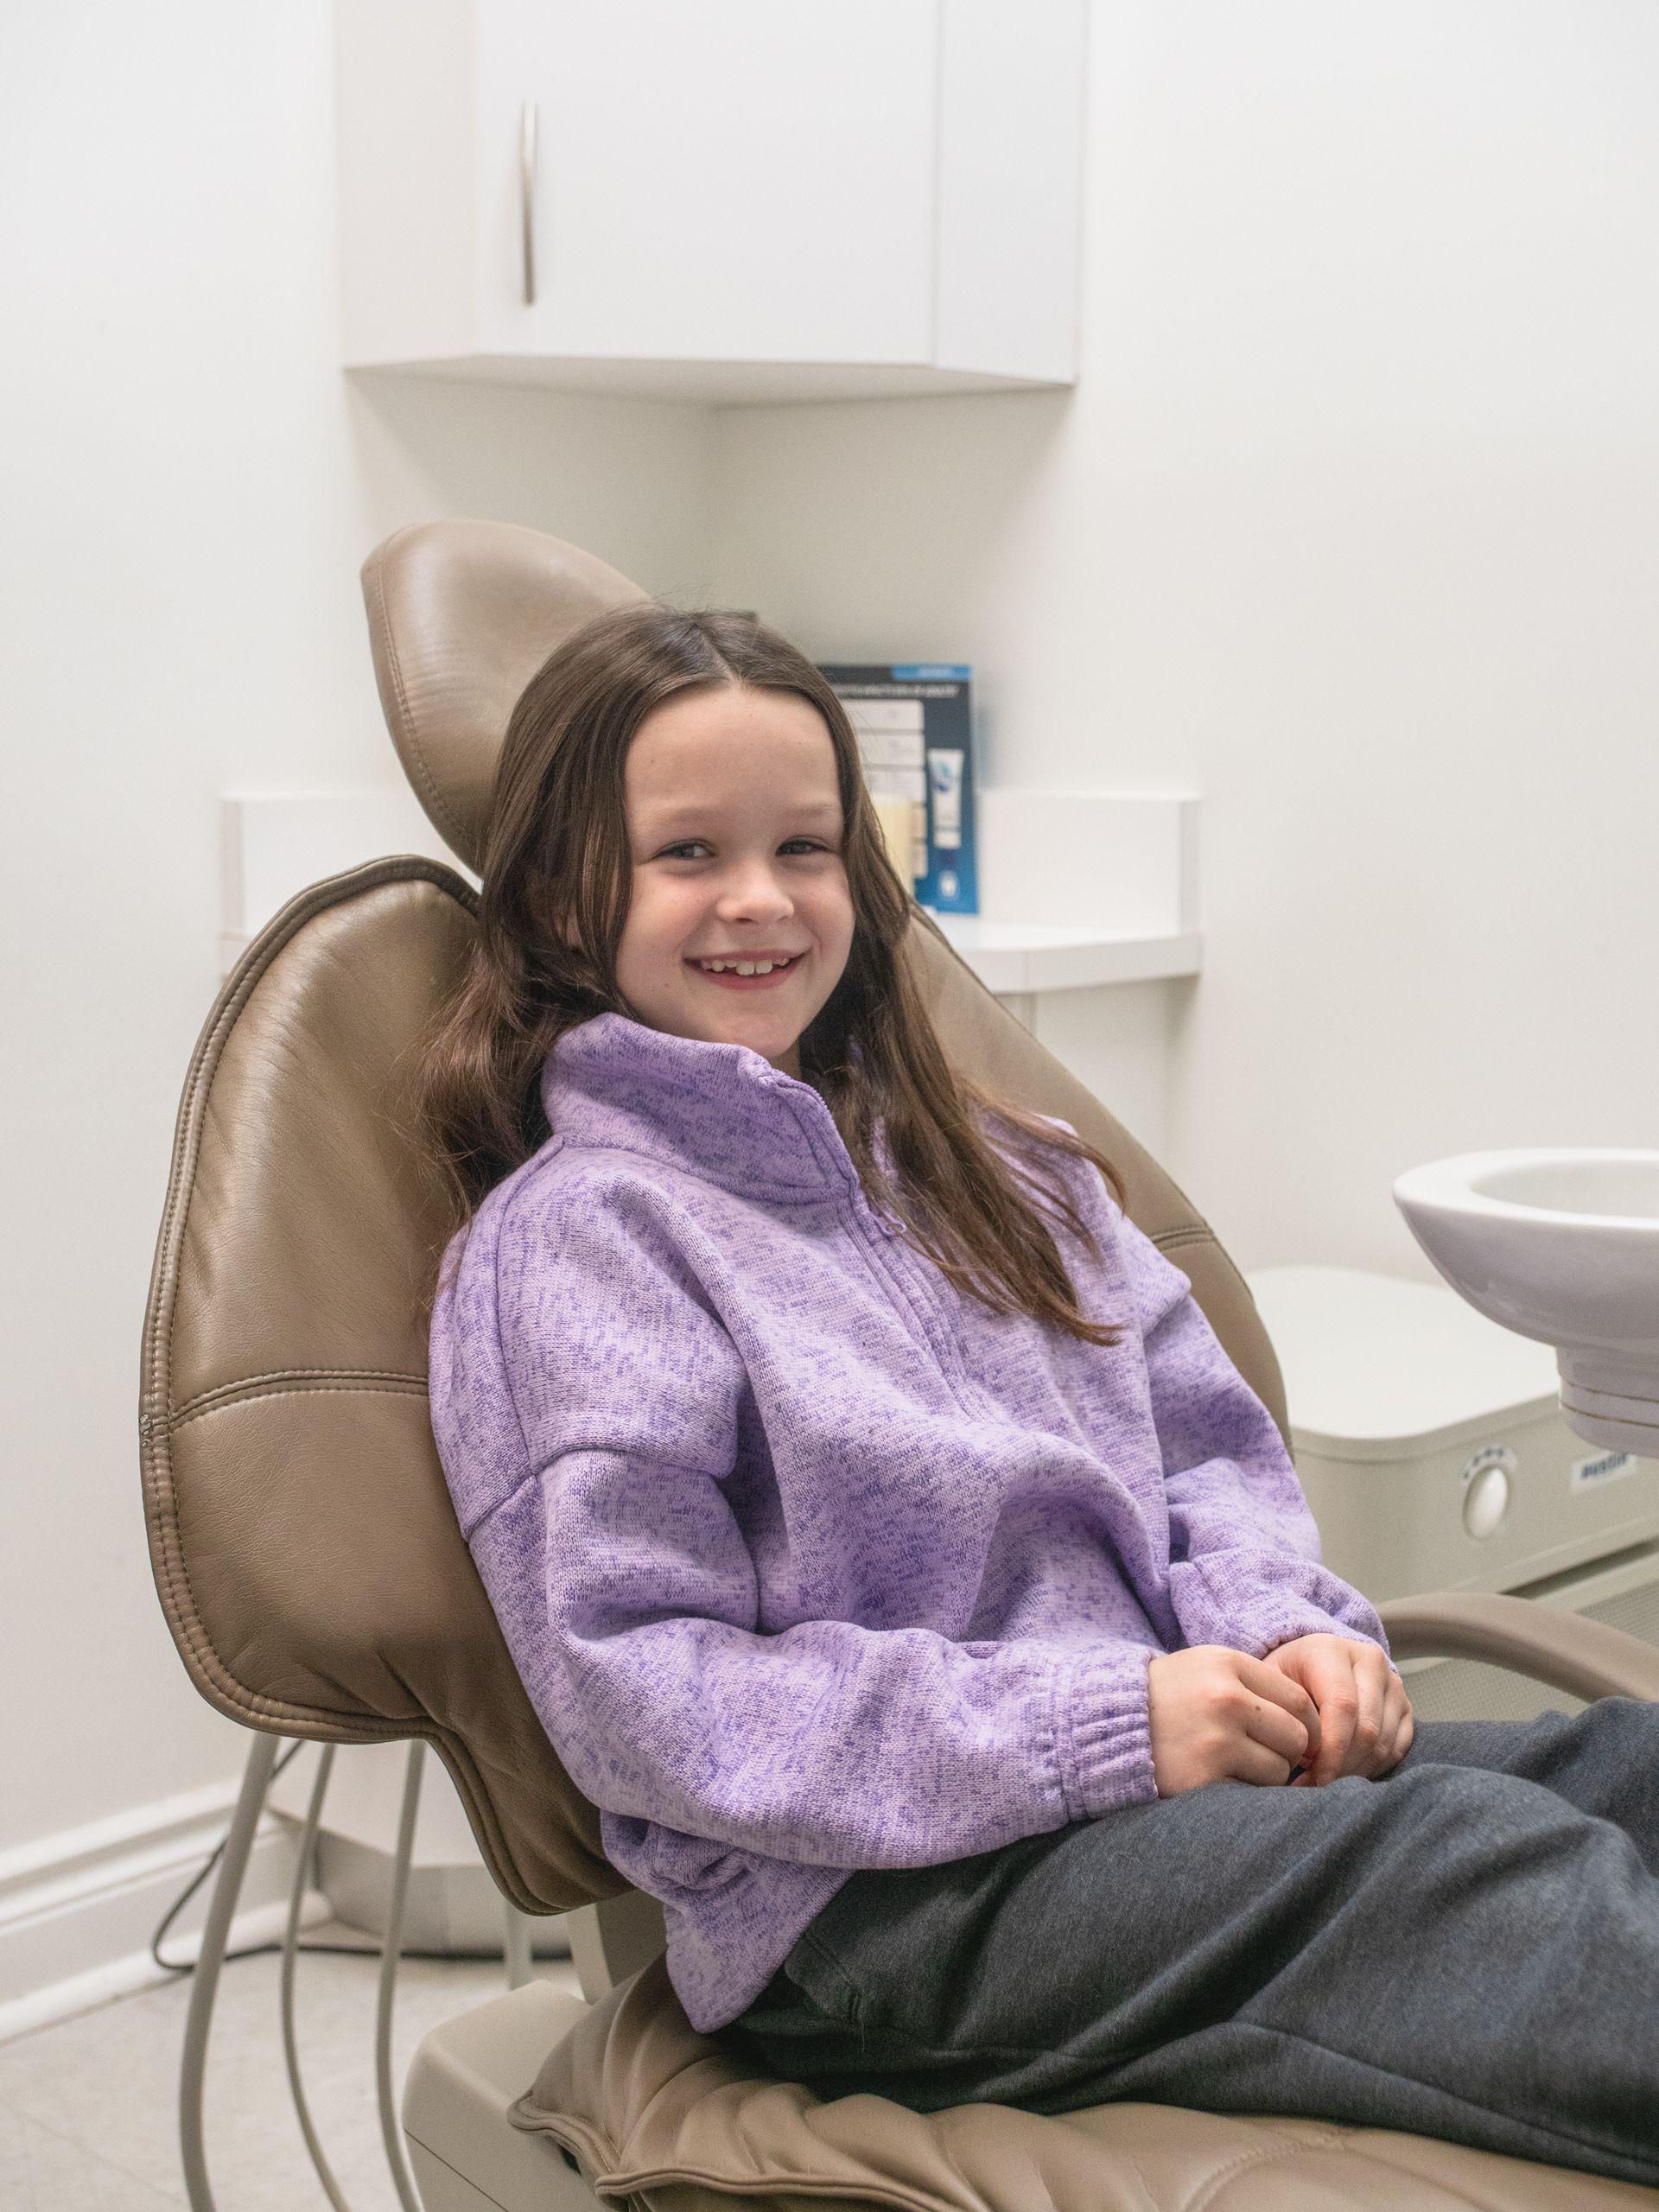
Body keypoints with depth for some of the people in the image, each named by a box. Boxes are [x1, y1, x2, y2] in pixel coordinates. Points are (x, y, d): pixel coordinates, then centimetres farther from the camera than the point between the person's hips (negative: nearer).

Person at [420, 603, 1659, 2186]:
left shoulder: (990, 1170, 19)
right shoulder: (561, 1240, -5)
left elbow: (1207, 1442, 20)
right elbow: (636, 1693, -12)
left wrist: (1284, 1632, -5)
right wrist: (1102, 1729, -18)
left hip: (1158, 1763, 7)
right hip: (870, 1892, -7)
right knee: (1498, 1879, -27)